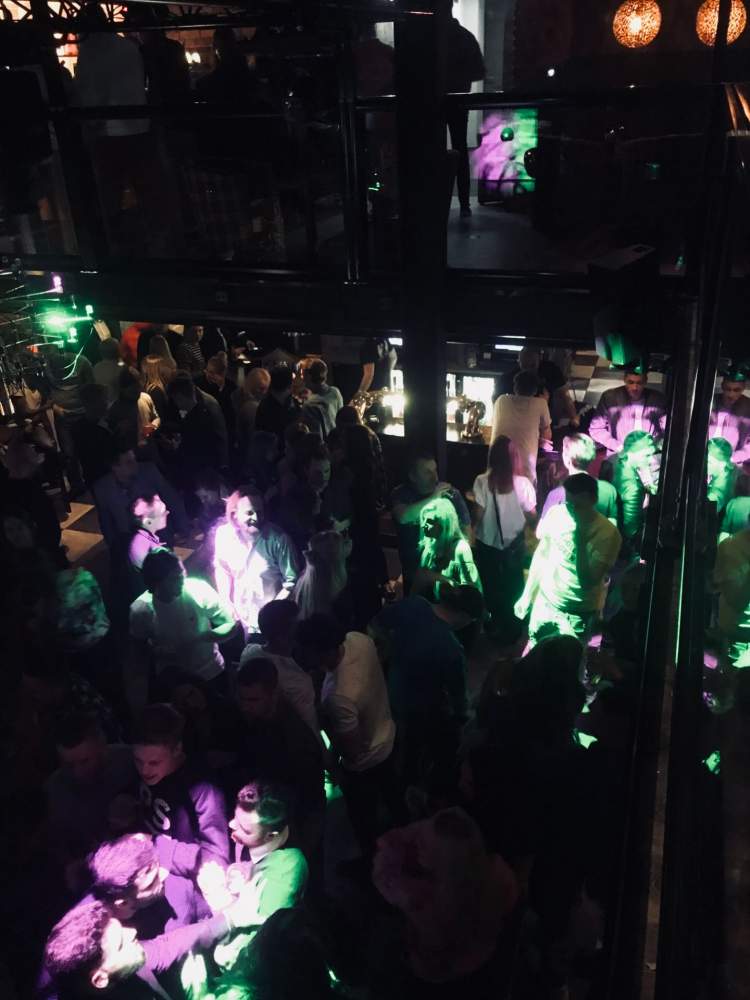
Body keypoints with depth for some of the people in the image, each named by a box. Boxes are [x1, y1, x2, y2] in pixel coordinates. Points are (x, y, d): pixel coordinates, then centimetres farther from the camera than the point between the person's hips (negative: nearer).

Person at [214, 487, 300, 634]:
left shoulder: (278, 538, -22)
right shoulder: (223, 534, -13)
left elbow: (291, 582, -15)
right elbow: (222, 570, 4)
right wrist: (227, 605, 0)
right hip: (240, 617, 3)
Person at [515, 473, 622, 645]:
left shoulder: (608, 533, -21)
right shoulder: (556, 513, -8)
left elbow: (588, 581, -25)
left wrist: (580, 537, -30)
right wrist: (527, 595, 8)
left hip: (578, 613, -4)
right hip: (544, 602, 4)